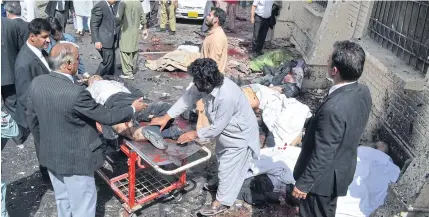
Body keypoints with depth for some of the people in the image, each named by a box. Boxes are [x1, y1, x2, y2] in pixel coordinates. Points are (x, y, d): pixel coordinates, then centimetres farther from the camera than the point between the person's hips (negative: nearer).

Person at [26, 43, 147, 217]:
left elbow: (31, 118, 5)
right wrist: (133, 109, -3)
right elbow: (106, 117, -19)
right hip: (75, 160, -7)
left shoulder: (37, 83, -8)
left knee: (62, 200, 27)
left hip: (50, 155, 8)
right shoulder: (76, 93, -31)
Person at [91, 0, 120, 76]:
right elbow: (94, 25, -15)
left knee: (111, 61, 11)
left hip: (112, 39, 8)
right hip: (104, 40, -8)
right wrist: (96, 41, -20)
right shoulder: (99, 7, -15)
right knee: (108, 62, -8)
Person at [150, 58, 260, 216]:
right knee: (223, 162, 28)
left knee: (228, 168, 6)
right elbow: (188, 97, -8)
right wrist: (166, 117, -8)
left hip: (239, 135, -9)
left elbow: (217, 127, -32)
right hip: (225, 131, 9)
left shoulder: (226, 97, -42)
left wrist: (195, 134, -19)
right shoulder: (206, 84, -18)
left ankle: (222, 202, 25)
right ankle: (223, 185, 53)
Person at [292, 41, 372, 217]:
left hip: (323, 176, -8)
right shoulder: (363, 92, -10)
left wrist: (303, 183, -16)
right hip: (344, 168, 8)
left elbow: (322, 155, -29)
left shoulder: (334, 108, -37)